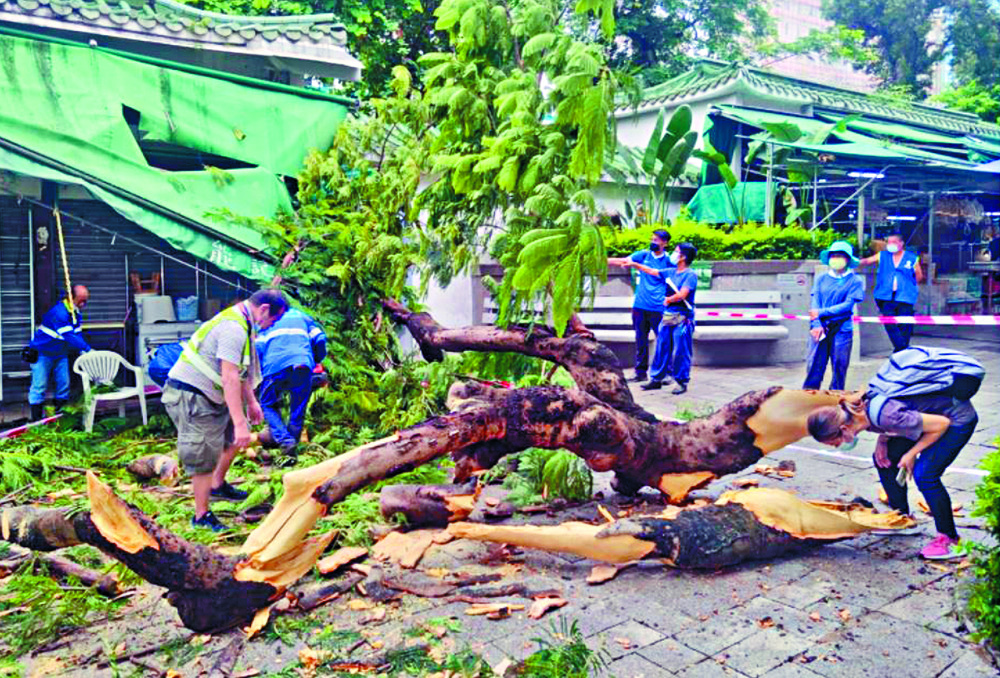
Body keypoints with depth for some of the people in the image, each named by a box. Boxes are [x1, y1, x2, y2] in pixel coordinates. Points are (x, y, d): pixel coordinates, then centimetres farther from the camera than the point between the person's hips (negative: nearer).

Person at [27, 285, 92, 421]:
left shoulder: (77, 313, -2)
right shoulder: (59, 313, -30)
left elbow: (78, 334, 0)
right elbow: (69, 337, -36)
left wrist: (83, 352, -12)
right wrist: (87, 348, -37)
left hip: (60, 354, 8)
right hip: (42, 353, -8)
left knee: (64, 384, 5)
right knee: (39, 385, -5)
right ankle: (36, 419, 1)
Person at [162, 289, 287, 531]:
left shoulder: (241, 323, 10)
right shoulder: (234, 328, -24)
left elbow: (240, 371, 20)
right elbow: (230, 379, -29)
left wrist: (252, 402, 23)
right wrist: (240, 423, -28)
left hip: (209, 395, 10)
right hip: (190, 395, -10)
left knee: (236, 434, 16)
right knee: (206, 457, -3)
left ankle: (218, 485, 32)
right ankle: (201, 516, 12)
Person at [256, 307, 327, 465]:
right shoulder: (302, 316, 32)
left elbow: (258, 347, 11)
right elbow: (320, 340, 17)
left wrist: (259, 373, 20)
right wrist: (315, 362, 31)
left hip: (275, 367, -1)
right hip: (302, 365, 1)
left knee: (268, 406, 15)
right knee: (298, 410, 13)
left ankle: (285, 442, -5)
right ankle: (292, 450, 16)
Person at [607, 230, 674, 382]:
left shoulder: (668, 260, 2)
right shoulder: (644, 255, 8)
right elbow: (623, 261, 2)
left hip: (658, 308, -3)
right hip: (640, 306, 3)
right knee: (640, 340, 7)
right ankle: (640, 372, 15)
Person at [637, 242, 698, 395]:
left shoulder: (690, 274, -8)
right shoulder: (671, 272, 12)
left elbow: (682, 294, -17)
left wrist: (668, 299, -2)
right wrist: (634, 264, 27)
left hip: (682, 320, -7)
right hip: (667, 317, 7)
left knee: (680, 352, -2)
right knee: (661, 349, 10)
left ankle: (682, 382, 8)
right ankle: (656, 379, 18)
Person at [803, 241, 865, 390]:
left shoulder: (855, 281, 3)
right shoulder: (821, 279, 10)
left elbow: (848, 305, -7)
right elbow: (814, 302, 2)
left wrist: (822, 312, -13)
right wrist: (816, 324, -13)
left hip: (842, 330, -1)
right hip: (820, 328, 1)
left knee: (839, 368, 3)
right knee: (813, 367, -2)